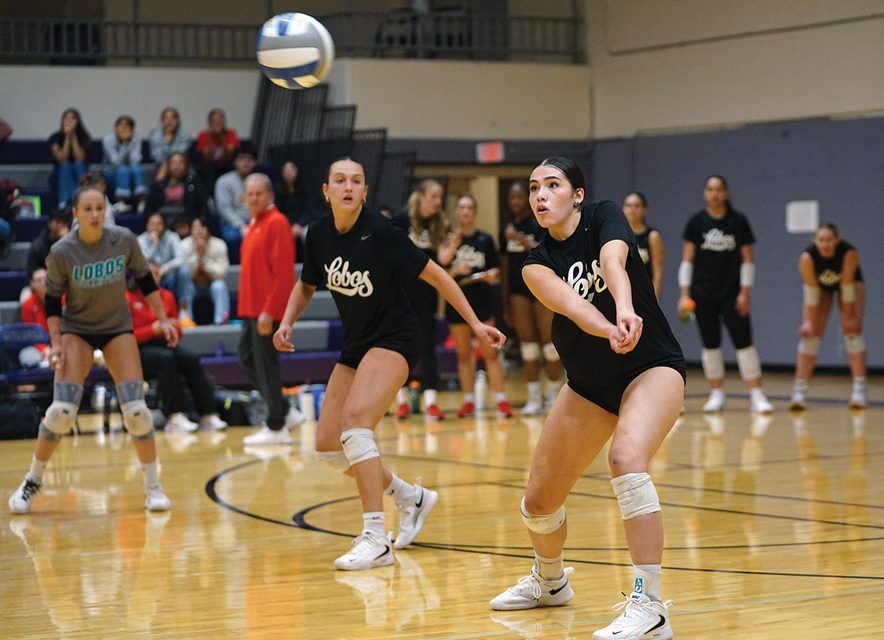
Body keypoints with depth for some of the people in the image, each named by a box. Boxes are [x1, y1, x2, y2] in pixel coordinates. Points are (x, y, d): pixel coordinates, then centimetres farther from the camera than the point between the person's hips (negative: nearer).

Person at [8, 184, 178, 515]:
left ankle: (153, 487, 3)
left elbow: (144, 279, 2)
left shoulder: (124, 240, -13)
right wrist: (56, 342, -12)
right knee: (61, 410, -14)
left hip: (118, 328, 1)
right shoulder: (61, 252, -17)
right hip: (76, 329, -1)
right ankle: (32, 481, 5)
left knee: (136, 409, -11)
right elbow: (52, 300, -5)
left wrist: (163, 319, -1)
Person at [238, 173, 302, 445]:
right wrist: (248, 308, 15)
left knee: (265, 364, -5)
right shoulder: (256, 224, 17)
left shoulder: (276, 223, -11)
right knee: (248, 359, 11)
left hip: (267, 310, -10)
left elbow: (282, 270, -18)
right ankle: (285, 413, 18)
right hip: (253, 309, 10)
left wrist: (269, 311, -22)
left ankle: (276, 427, 3)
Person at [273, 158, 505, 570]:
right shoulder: (319, 234, -2)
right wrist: (287, 322, -2)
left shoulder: (381, 233, -18)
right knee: (328, 447, 4)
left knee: (354, 422, -28)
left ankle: (375, 540, -26)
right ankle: (411, 497, 27)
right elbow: (306, 286, 16)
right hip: (355, 346, 7)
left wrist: (474, 323, -14)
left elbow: (435, 275, -11)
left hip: (392, 339, -7)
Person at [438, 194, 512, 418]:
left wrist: (492, 275, -11)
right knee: (464, 355, 7)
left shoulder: (485, 239, 5)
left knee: (490, 352, -4)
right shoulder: (448, 239, 3)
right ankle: (468, 401, 13)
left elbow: (496, 269, 9)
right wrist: (454, 271, -21)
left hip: (482, 300, -1)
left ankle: (501, 400, -4)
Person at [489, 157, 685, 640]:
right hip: (589, 385, 5)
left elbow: (613, 263, -33)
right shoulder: (537, 264, -5)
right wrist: (610, 332, -49)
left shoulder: (604, 217, -11)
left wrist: (626, 310, -55)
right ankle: (549, 581, 42)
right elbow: (571, 303, -27)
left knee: (625, 457, -34)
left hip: (653, 368, -5)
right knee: (538, 501, 8)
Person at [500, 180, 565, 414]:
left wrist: (522, 240, -26)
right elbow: (505, 267, 14)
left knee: (549, 341, -4)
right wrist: (505, 304, 13)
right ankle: (534, 398, 5)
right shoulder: (507, 230, 11)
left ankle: (554, 395, 7)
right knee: (527, 344, 2)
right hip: (518, 289, 4)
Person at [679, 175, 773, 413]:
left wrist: (745, 292, -6)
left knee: (743, 341, -8)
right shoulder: (696, 222, 1)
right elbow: (687, 260, 3)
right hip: (703, 294, 1)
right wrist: (684, 294, -3)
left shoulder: (738, 221, -1)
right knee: (710, 344, 5)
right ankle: (716, 395, 13)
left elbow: (747, 260, 1)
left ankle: (756, 395, -6)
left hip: (732, 293, -1)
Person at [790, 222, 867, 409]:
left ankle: (860, 388, -15)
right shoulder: (807, 257, -35)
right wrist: (809, 321, -25)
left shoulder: (850, 253, -38)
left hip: (850, 282, -1)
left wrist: (850, 317, -21)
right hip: (820, 285, 1)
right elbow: (811, 292, -26)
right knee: (810, 333, -8)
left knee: (852, 330, -14)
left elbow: (847, 288, -28)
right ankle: (799, 390, -6)